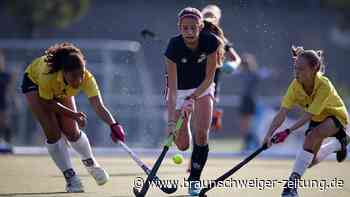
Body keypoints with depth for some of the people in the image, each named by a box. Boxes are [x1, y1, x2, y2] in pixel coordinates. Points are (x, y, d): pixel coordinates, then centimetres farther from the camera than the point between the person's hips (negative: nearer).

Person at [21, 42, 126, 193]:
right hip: (34, 82, -3)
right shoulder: (48, 75, -44)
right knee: (53, 132, -13)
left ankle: (90, 163, 30)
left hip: (62, 89, 3)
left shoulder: (86, 78, -37)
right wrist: (73, 114, -28)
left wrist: (113, 125, -63)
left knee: (72, 131, 0)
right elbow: (48, 103, -25)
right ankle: (70, 177, 2)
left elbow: (99, 107, -47)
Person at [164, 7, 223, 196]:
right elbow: (172, 88, -31)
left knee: (201, 134, -15)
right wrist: (171, 121, -38)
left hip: (203, 88, 1)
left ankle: (194, 179, 4)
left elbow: (209, 78, -18)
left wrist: (192, 98, -31)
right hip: (180, 90, -1)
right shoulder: (174, 46, -30)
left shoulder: (211, 42, -27)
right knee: (182, 144, 0)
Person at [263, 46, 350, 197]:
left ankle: (293, 183, -31)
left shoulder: (324, 86, -37)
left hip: (336, 116, -6)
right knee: (310, 161, 8)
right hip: (318, 119, 6)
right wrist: (269, 134, -42)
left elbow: (309, 115, -40)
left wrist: (288, 131, -50)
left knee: (311, 136, -34)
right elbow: (282, 113, -29)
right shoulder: (296, 85, -23)